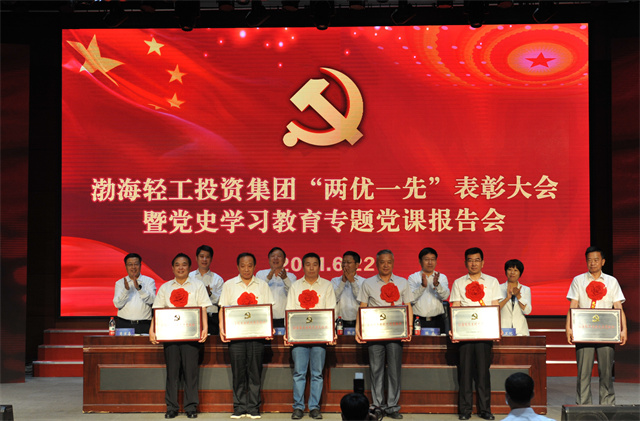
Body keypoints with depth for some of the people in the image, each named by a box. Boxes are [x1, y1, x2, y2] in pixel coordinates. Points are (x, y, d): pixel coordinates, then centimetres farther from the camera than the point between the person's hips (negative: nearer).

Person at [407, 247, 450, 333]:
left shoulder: (442, 277, 12)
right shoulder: (413, 277, 7)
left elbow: (445, 296, -5)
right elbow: (411, 299, -7)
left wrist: (437, 284, -23)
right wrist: (422, 286, -21)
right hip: (418, 321, -1)